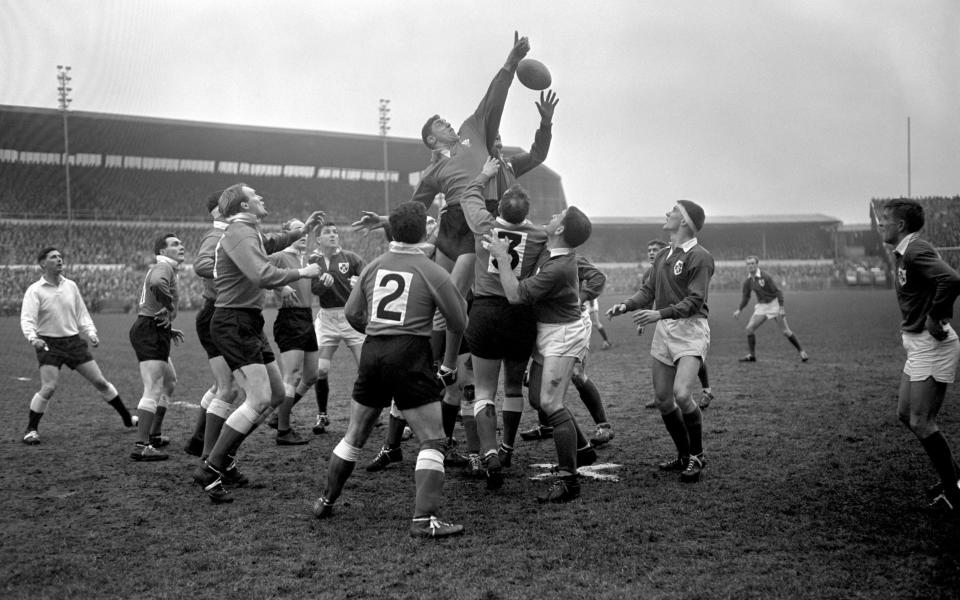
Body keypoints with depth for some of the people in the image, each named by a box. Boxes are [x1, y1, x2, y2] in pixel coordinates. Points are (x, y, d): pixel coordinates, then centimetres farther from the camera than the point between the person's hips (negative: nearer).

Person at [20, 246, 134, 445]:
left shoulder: (70, 286, 7)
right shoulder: (35, 291, -7)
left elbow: (82, 314, 16)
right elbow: (27, 319, -17)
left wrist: (91, 333, 2)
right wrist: (33, 338, -35)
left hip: (74, 341, 4)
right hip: (49, 344, -4)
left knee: (100, 381, 5)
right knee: (48, 388, -17)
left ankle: (127, 417, 19)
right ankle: (31, 429, 1)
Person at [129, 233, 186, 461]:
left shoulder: (163, 269, 22)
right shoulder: (163, 267, -11)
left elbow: (144, 306, 29)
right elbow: (157, 284, -38)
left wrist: (169, 330, 26)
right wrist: (170, 309, -24)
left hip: (154, 332, 11)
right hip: (150, 333, -11)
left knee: (169, 381, 24)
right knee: (153, 391, -15)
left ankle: (154, 435, 31)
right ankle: (141, 446, -18)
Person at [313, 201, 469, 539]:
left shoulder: (374, 266, 8)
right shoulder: (431, 272, -5)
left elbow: (351, 313, 12)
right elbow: (459, 324, 1)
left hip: (372, 352, 5)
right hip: (411, 355, -5)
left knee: (354, 436, 19)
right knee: (433, 442, -1)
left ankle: (325, 502, 30)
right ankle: (424, 519, -10)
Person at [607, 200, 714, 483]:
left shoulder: (700, 257, -10)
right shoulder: (663, 255, 16)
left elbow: (694, 301, -17)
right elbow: (649, 290, 16)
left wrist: (660, 313, -28)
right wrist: (625, 306, -1)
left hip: (691, 330, -8)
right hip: (663, 331, 8)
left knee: (682, 394, -20)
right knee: (663, 399, 7)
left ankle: (697, 456, 0)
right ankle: (684, 456, 24)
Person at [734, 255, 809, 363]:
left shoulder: (766, 276, -17)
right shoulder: (747, 281, 1)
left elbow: (778, 292, -15)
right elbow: (746, 297, 13)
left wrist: (781, 308, -23)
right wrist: (739, 310, 1)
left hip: (774, 303, -5)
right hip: (761, 306, 5)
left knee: (785, 331, -7)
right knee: (750, 328, -8)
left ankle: (802, 352, 8)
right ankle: (752, 355, 3)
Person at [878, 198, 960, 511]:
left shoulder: (916, 251, -19)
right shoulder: (905, 254, 12)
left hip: (932, 346, -11)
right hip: (917, 345, 11)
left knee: (921, 422, -6)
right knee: (906, 414, 15)